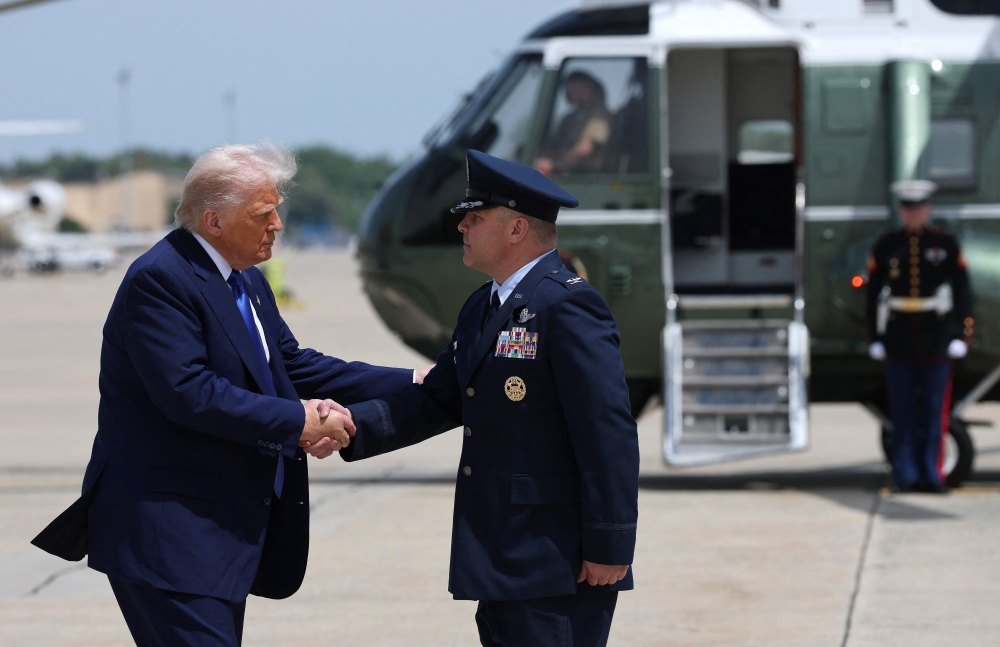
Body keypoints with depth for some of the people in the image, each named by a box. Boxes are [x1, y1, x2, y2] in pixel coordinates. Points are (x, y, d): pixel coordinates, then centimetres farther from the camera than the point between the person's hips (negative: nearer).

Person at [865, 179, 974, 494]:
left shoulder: (945, 244, 3)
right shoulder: (886, 246, 5)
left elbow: (962, 291, 2)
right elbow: (874, 293, 6)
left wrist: (961, 335, -5)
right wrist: (874, 338, 1)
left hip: (935, 339, 0)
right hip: (898, 342, 0)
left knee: (935, 411, 0)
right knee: (903, 411, 2)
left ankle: (932, 474, 6)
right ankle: (906, 476, 8)